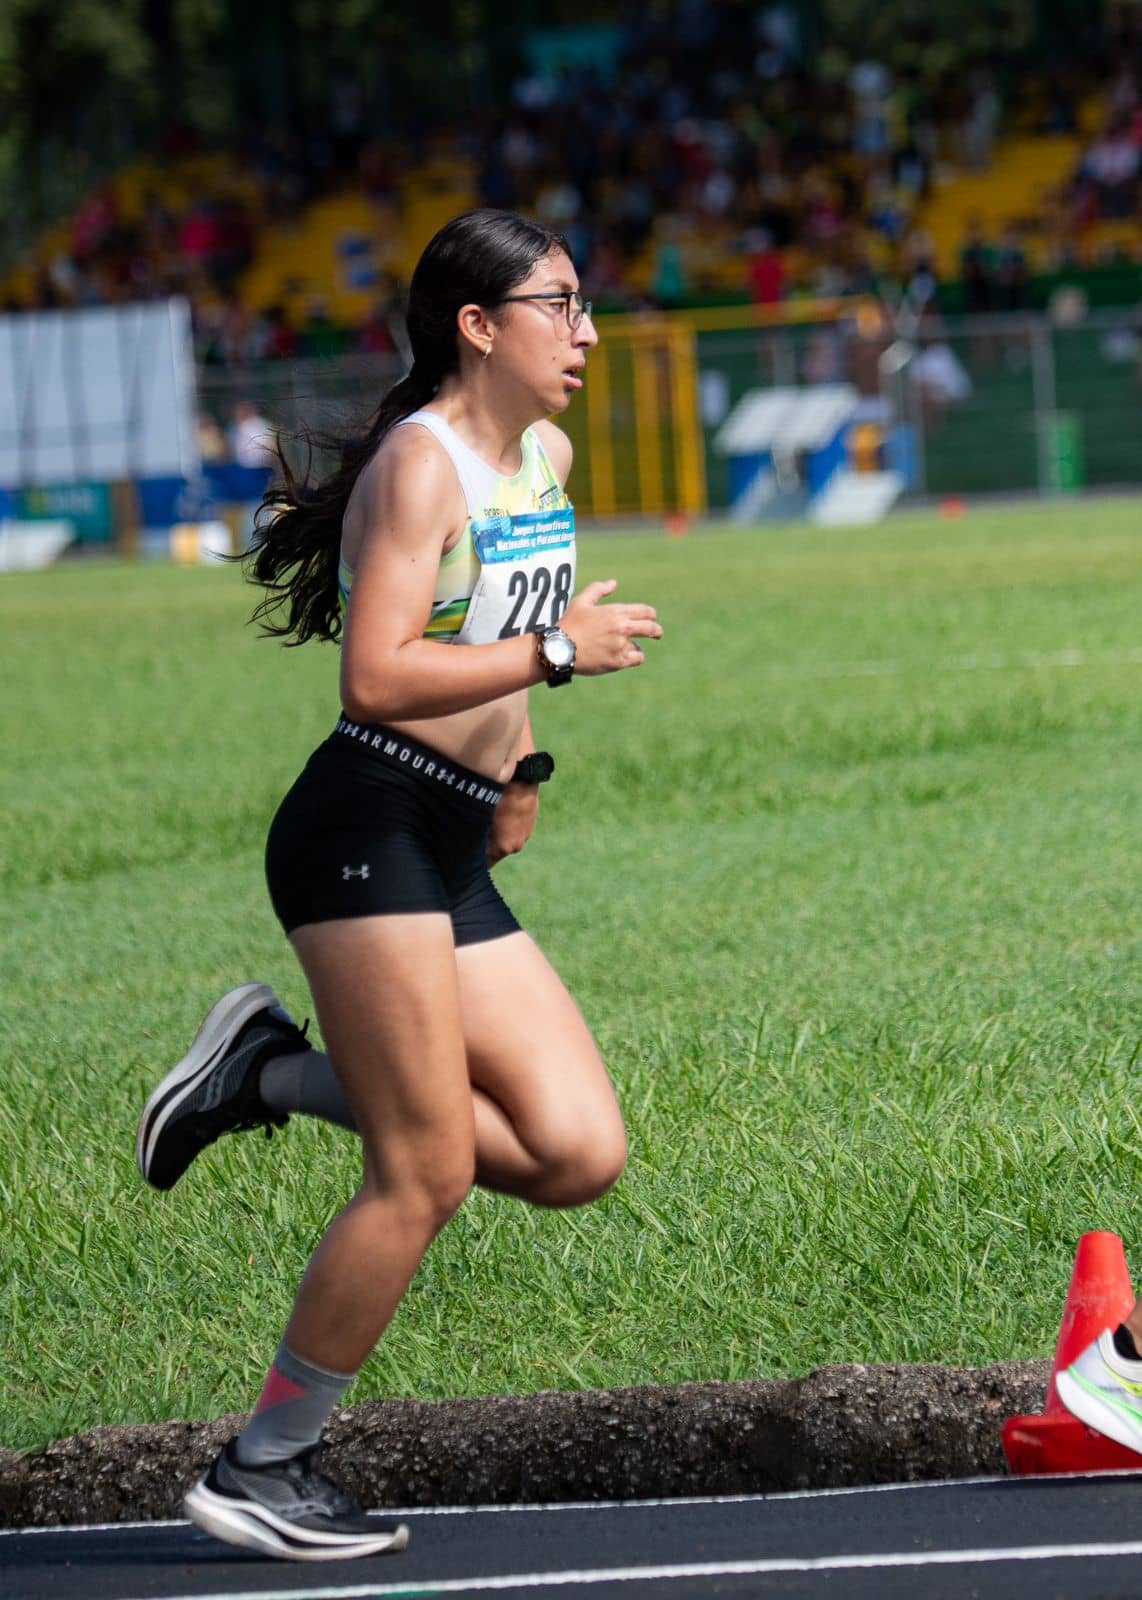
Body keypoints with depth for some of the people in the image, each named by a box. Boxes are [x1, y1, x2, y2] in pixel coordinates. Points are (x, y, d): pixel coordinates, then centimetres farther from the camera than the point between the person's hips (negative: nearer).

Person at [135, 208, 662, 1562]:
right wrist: (557, 653, -20)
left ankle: (276, 1073, 11)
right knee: (426, 1175, -10)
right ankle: (265, 1466, 2)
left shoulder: (546, 459, 16)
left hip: (450, 861, 9)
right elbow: (377, 677, -22)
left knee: (579, 1155, -1)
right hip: (367, 835, -9)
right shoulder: (422, 464, -12)